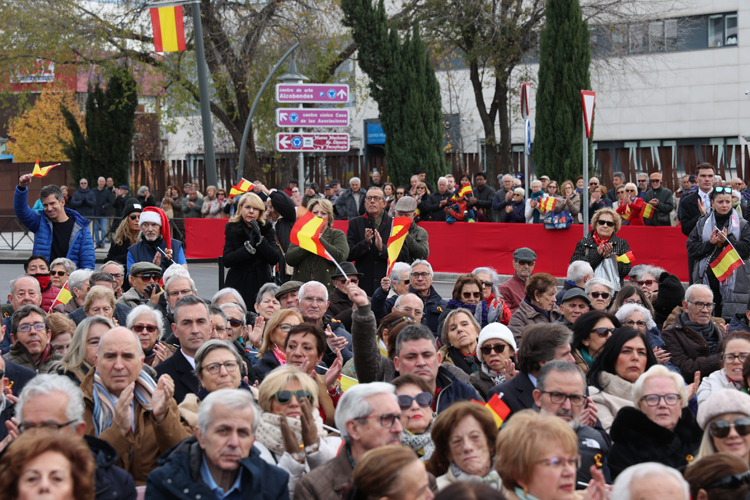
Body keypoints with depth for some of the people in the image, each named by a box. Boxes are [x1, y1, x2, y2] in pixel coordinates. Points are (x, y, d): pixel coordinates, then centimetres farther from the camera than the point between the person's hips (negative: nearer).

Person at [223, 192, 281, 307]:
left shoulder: (266, 228, 5)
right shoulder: (232, 228, 3)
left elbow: (275, 259, -6)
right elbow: (227, 261, -8)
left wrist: (260, 238, -16)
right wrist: (248, 246, -18)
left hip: (261, 284, 1)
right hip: (239, 284, -1)